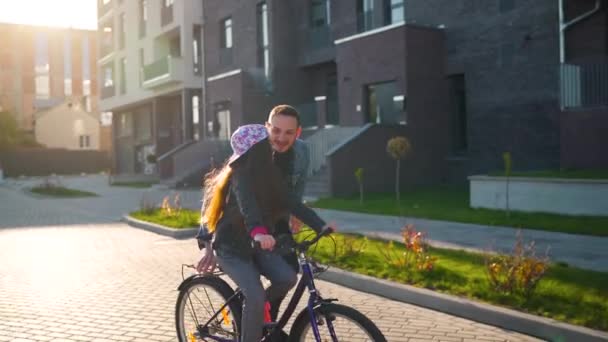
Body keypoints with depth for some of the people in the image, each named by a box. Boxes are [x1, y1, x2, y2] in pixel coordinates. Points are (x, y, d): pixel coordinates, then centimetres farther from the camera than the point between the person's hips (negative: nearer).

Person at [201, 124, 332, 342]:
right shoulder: (241, 175, -19)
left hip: (254, 244, 7)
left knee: (287, 278, -15)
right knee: (256, 296, -22)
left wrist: (320, 225, -16)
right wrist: (258, 231, -59)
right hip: (231, 247, -6)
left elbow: (290, 202, -4)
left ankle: (256, 312, 11)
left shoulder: (268, 173, 3)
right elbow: (247, 205, -39)